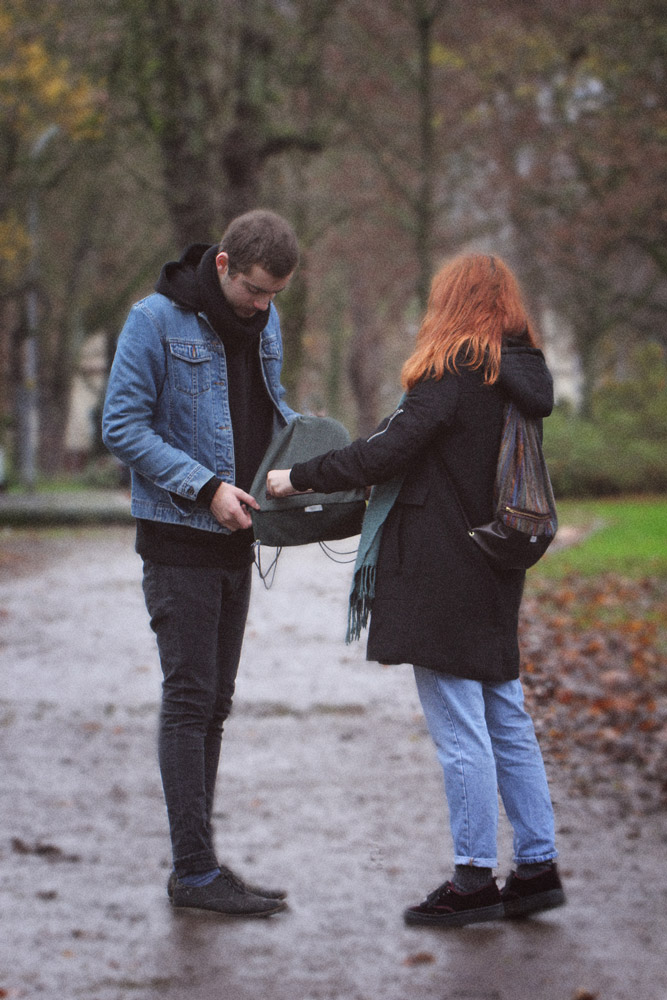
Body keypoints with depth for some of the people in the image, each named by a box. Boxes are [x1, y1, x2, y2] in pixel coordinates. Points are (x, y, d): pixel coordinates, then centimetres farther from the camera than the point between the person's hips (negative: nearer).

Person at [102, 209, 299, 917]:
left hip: (235, 539, 7)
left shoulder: (264, 322, 8)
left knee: (214, 702, 10)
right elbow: (122, 426, -14)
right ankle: (195, 871, -3)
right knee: (189, 700, -7)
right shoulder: (157, 320, -12)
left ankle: (199, 864, 16)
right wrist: (206, 487, -20)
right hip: (179, 539, -7)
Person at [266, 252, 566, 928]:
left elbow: (386, 452, -18)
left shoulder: (453, 376, -14)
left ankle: (475, 878, 0)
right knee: (506, 719, 13)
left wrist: (299, 478, -7)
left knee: (458, 730, -4)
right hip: (494, 580, 9)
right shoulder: (520, 377, 12)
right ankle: (537, 866, 16)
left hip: (441, 576, -9)